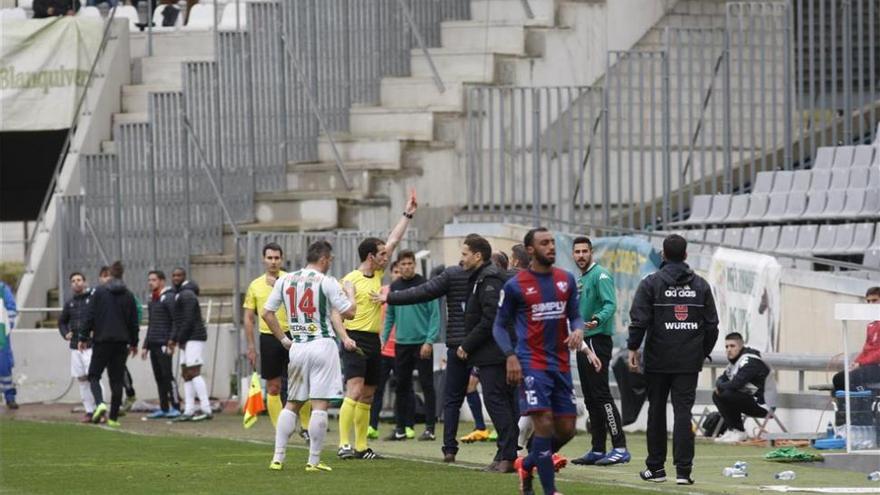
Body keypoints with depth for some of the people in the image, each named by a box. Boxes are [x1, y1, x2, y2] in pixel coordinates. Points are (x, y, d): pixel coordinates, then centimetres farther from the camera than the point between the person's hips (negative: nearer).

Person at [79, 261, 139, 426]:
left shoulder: (99, 292, -4)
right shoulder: (128, 295, 6)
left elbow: (90, 317, -6)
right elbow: (133, 321, 11)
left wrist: (83, 337, 0)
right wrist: (133, 343, 20)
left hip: (102, 340, -3)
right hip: (121, 342, 3)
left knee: (94, 375, 7)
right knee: (117, 379, 6)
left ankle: (100, 403, -20)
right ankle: (113, 417, 5)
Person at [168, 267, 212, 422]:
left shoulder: (187, 295, -11)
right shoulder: (179, 294, 21)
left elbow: (188, 320, -18)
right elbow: (177, 321, 24)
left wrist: (179, 339, -14)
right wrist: (173, 339, 14)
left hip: (194, 338, -11)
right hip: (187, 340, 11)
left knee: (193, 373, -15)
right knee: (186, 374, 8)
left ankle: (206, 410, -18)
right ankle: (188, 411, 7)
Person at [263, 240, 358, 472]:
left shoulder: (284, 281, 7)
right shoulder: (326, 282, -7)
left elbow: (267, 313, 8)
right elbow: (349, 312, -5)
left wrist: (283, 339, 15)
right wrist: (350, 291, 14)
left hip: (297, 347, 5)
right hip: (322, 346, -5)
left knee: (292, 403, 15)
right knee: (320, 405, -3)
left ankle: (278, 457, 10)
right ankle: (314, 461, -5)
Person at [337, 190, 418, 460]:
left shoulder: (377, 275, 13)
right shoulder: (351, 280, -10)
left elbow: (394, 240, 19)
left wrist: (407, 214, 21)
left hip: (374, 341, 9)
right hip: (356, 340, -9)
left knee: (367, 397, 10)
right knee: (354, 392, -18)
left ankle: (361, 446, 14)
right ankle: (344, 445, -22)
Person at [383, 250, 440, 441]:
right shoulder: (395, 287, 9)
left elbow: (435, 315, -8)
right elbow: (390, 315, 15)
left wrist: (430, 341, -15)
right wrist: (383, 338, 7)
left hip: (422, 344, -5)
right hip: (401, 344, 5)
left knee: (427, 385, -2)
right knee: (402, 386, 8)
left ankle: (430, 428, 1)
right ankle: (401, 428, 14)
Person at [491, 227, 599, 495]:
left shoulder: (566, 280, 8)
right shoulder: (515, 286, -3)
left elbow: (574, 315, 15)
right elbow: (500, 325, 3)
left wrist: (578, 330, -9)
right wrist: (510, 356, -11)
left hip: (561, 363, 5)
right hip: (531, 362, -5)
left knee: (566, 429, 6)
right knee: (544, 423, -15)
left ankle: (527, 465, 30)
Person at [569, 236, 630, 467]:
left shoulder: (600, 275, -9)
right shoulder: (579, 280, 18)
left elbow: (610, 304, -22)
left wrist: (598, 320, -39)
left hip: (598, 341, -9)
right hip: (583, 342, 9)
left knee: (601, 394, -14)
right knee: (590, 399, 10)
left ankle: (620, 448, -15)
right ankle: (597, 450, 13)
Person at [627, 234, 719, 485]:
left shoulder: (651, 283, -3)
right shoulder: (701, 285, 7)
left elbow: (639, 320, -10)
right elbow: (712, 324, 9)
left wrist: (633, 348, -4)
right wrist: (704, 352, 18)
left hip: (658, 360, -2)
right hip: (689, 361, 2)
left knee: (656, 411, 9)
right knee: (683, 412, -1)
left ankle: (655, 467, 15)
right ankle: (683, 470, -9)